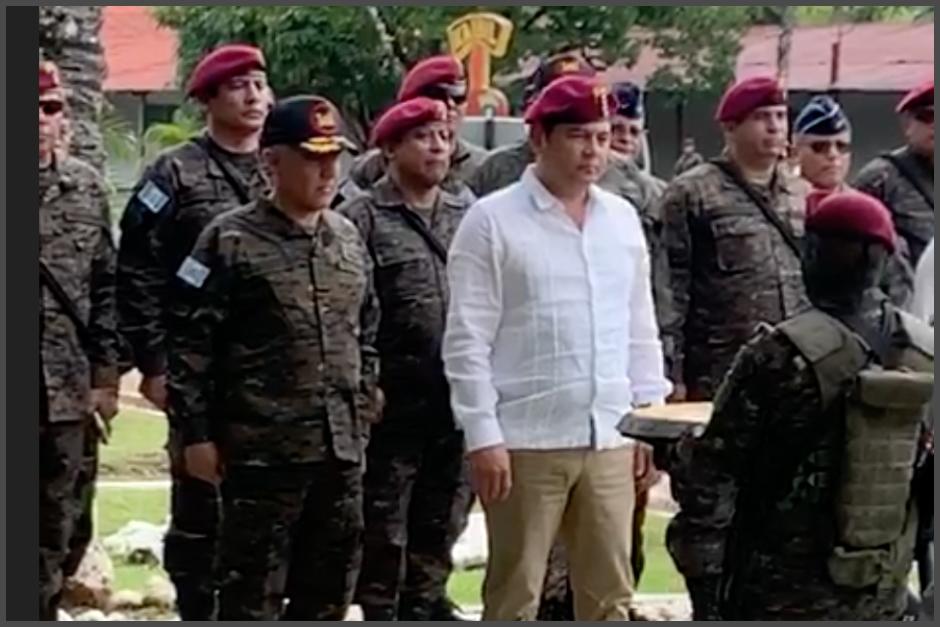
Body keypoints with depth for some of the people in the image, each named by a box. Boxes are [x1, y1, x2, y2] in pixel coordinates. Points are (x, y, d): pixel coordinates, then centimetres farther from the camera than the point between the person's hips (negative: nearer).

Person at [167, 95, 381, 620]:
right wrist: (197, 434, -10)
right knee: (253, 595, -1)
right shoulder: (231, 241, -7)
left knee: (330, 589, 12)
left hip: (341, 447, 6)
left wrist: (364, 408, 15)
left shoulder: (349, 238, 12)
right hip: (262, 447, -6)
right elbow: (192, 344, -8)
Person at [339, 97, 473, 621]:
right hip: (394, 403, -5)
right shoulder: (363, 219, -5)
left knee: (439, 524, 15)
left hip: (458, 404, 5)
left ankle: (426, 604, 27)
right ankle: (380, 610, 11)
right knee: (383, 527, 2)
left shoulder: (467, 218, 13)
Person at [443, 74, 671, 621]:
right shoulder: (493, 220, -5)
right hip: (525, 442, -5)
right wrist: (483, 435, -13)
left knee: (610, 595, 9)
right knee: (514, 596, 3)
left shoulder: (623, 218, 11)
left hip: (609, 440, 5)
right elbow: (467, 340, -8)